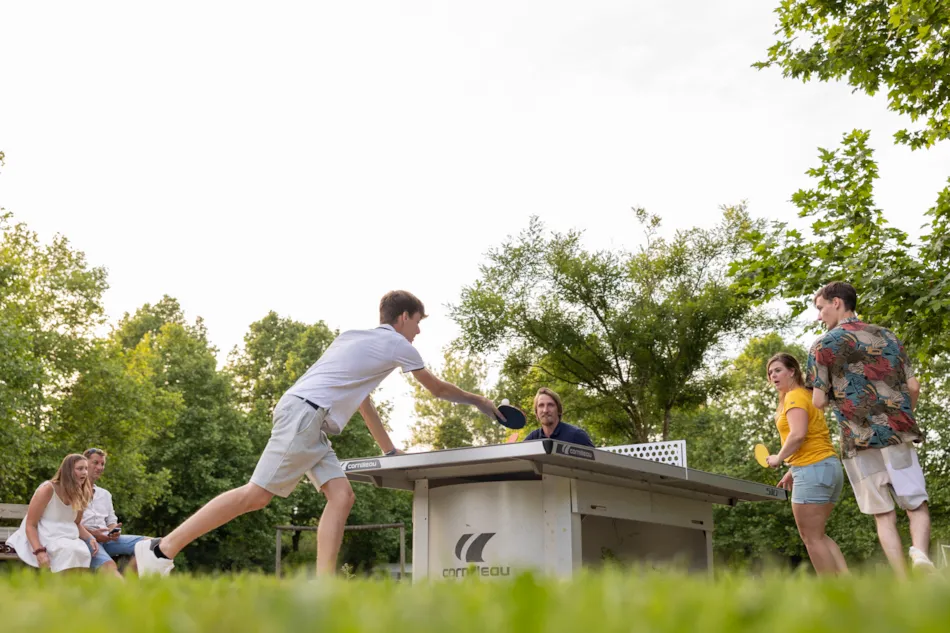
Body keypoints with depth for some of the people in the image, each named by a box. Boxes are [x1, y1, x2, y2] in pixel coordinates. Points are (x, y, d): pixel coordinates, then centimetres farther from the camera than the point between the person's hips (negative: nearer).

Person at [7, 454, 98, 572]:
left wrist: (90, 538, -3)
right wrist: (39, 552, -26)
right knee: (70, 551, -35)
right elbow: (30, 525, -12)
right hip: (45, 539, -5)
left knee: (83, 552, -29)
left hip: (68, 539, 5)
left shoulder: (78, 495, 8)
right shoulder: (48, 489, -10)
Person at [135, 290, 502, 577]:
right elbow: (438, 389, 16)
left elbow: (361, 400, 34)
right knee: (258, 494, -13)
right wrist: (479, 401, 31)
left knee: (342, 496, -1)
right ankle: (162, 549, -10)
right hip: (303, 413, -10)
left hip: (313, 424, 10)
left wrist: (390, 451, 37)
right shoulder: (396, 344, 5)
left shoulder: (355, 338, 28)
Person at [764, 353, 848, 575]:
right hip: (830, 466, 10)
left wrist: (779, 458, -10)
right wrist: (793, 470, 21)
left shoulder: (794, 396, -8)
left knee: (811, 538, -4)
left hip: (813, 470, -10)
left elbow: (798, 435, -23)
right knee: (817, 535, 17)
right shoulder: (807, 395, 21)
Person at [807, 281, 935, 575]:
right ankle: (921, 551, -21)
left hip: (859, 441, -2)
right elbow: (913, 387, 9)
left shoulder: (823, 345, 0)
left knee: (884, 517, 4)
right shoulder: (887, 336, 12)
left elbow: (819, 402, -4)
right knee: (917, 506, 7)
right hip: (898, 435, 2)